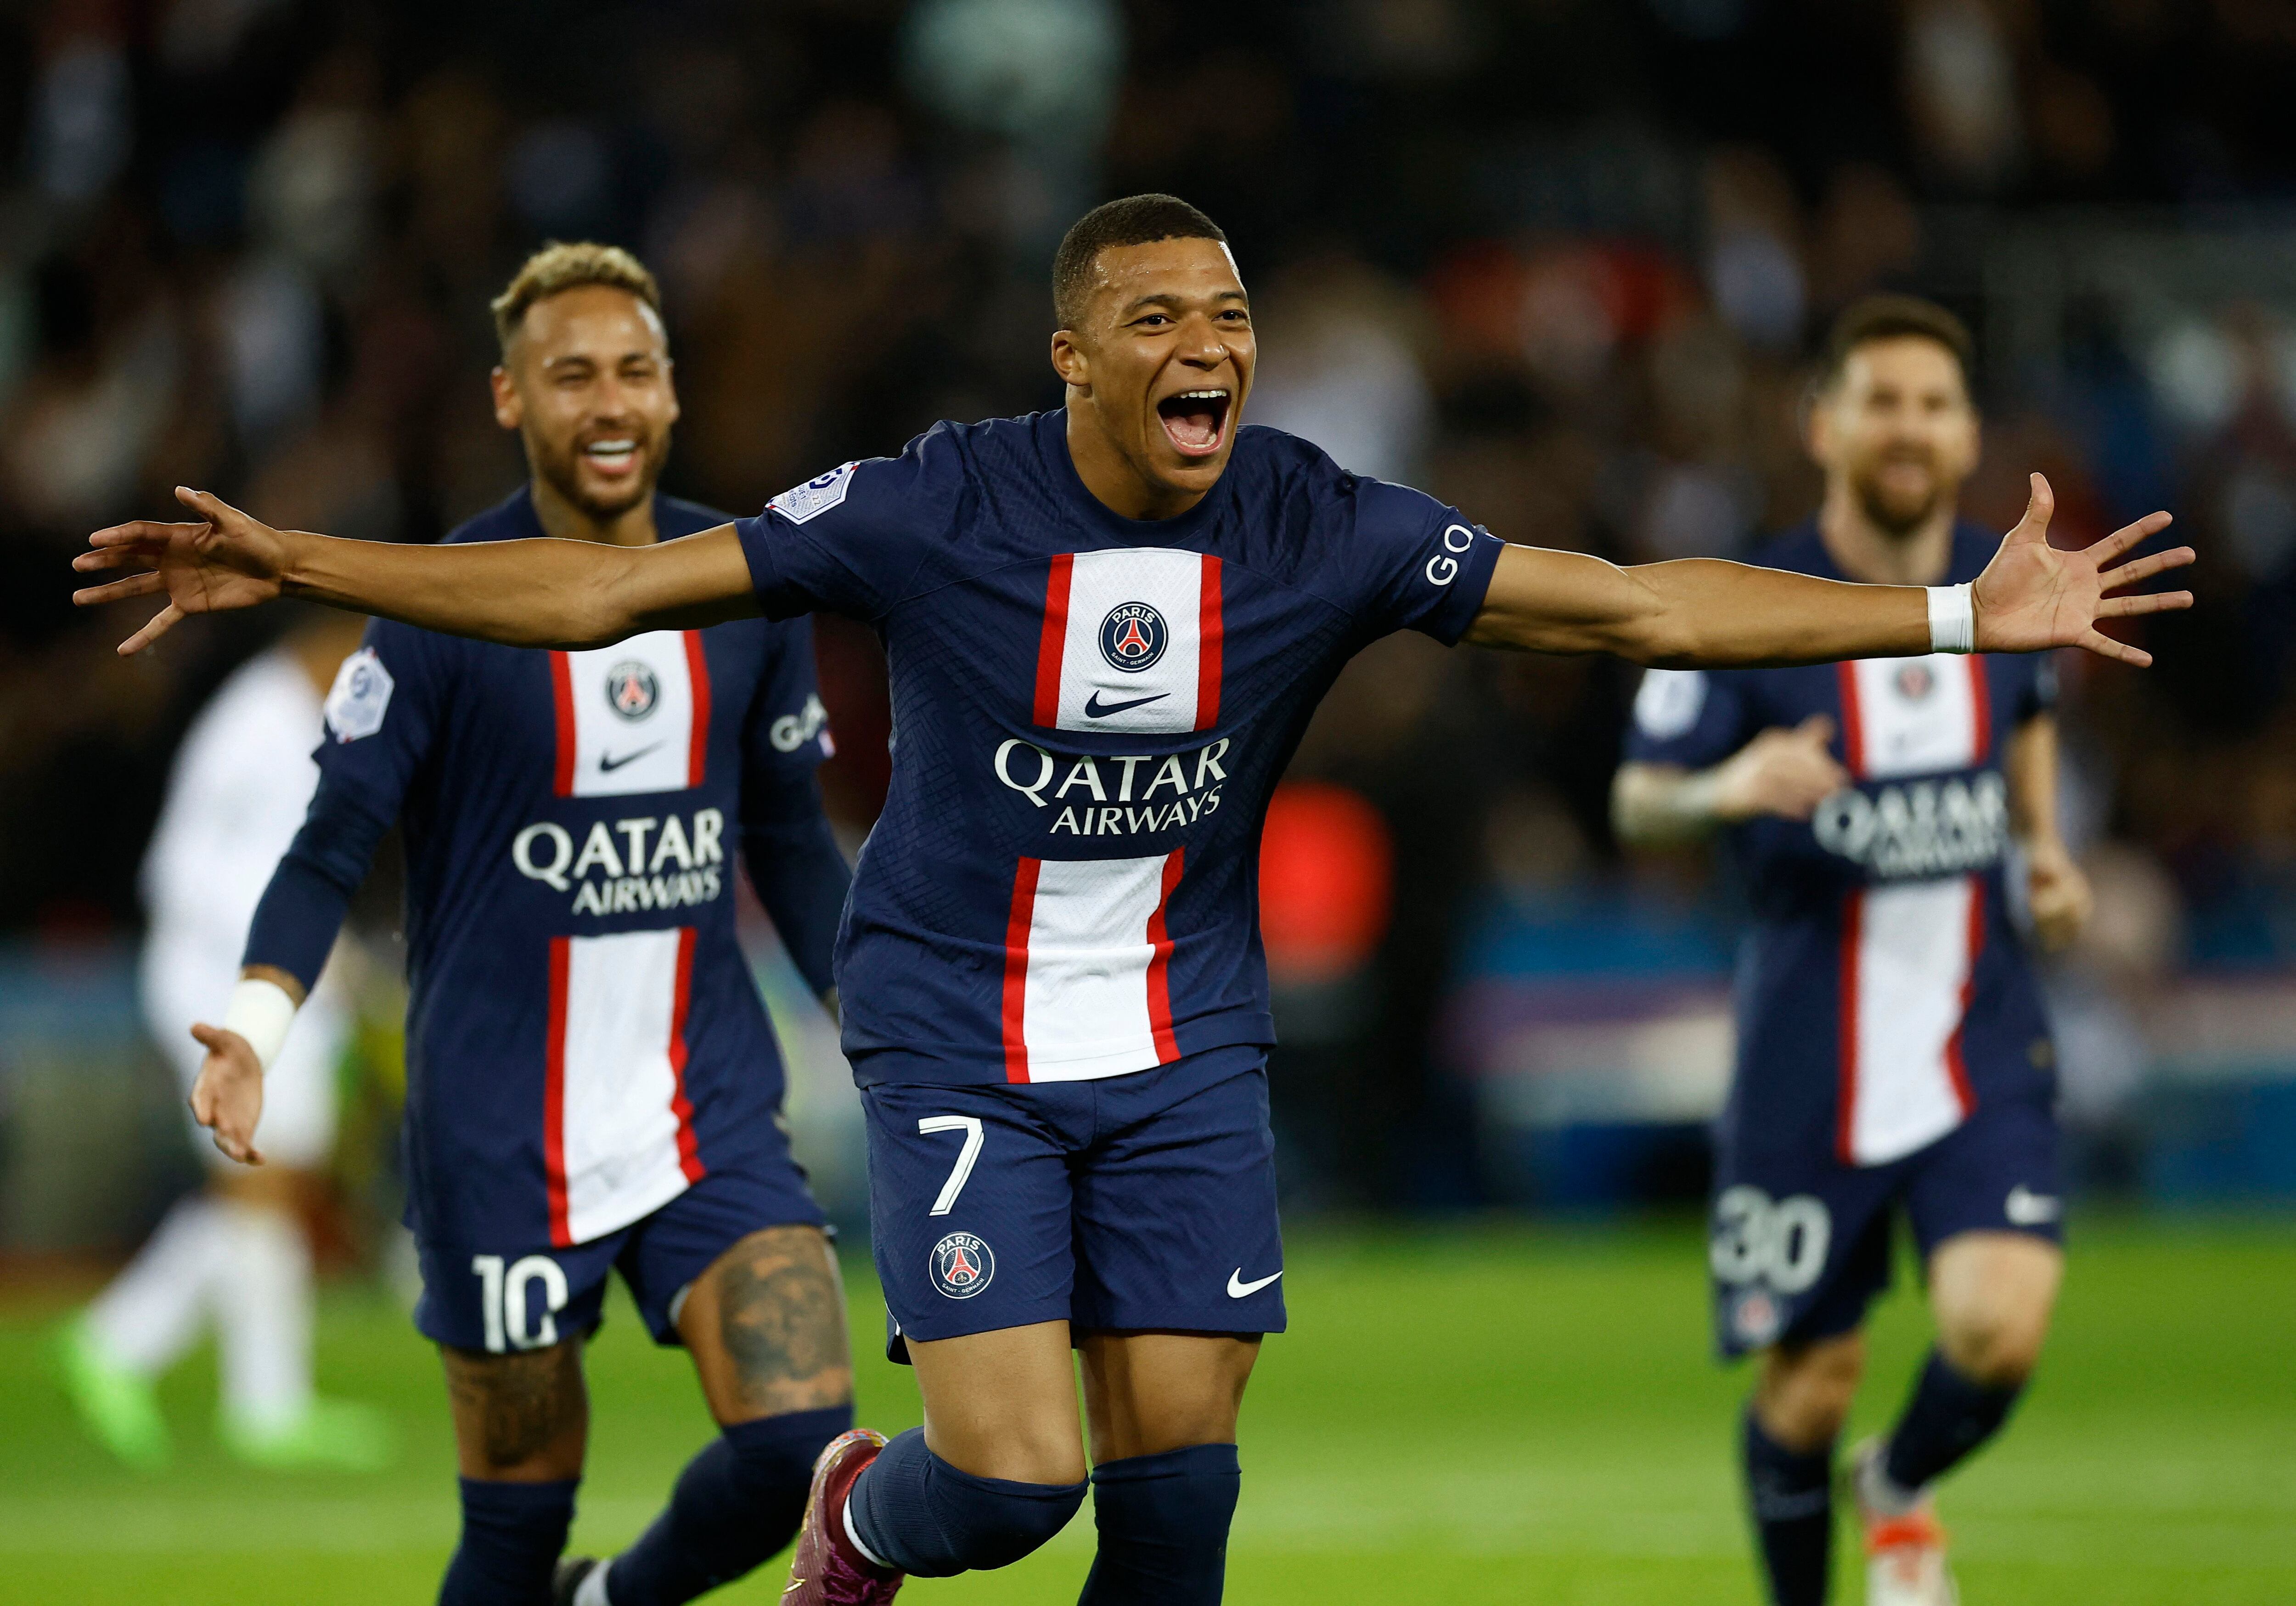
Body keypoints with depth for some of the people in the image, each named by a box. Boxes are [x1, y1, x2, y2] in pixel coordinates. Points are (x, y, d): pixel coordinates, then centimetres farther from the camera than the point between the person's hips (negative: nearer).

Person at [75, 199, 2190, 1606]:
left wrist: (1963, 616, -13)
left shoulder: (1321, 530, -9)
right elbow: (609, 587, -11)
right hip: (959, 1042, -3)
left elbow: (1641, 606, -7)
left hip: (1187, 1045, 3)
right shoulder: (934, 511, -15)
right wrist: (299, 567, -16)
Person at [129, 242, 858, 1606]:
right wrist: (256, 1021, -25)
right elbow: (333, 849, -8)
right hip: (501, 1142, -3)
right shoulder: (443, 609, -7)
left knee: (802, 1442, -12)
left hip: (714, 1111, 3)